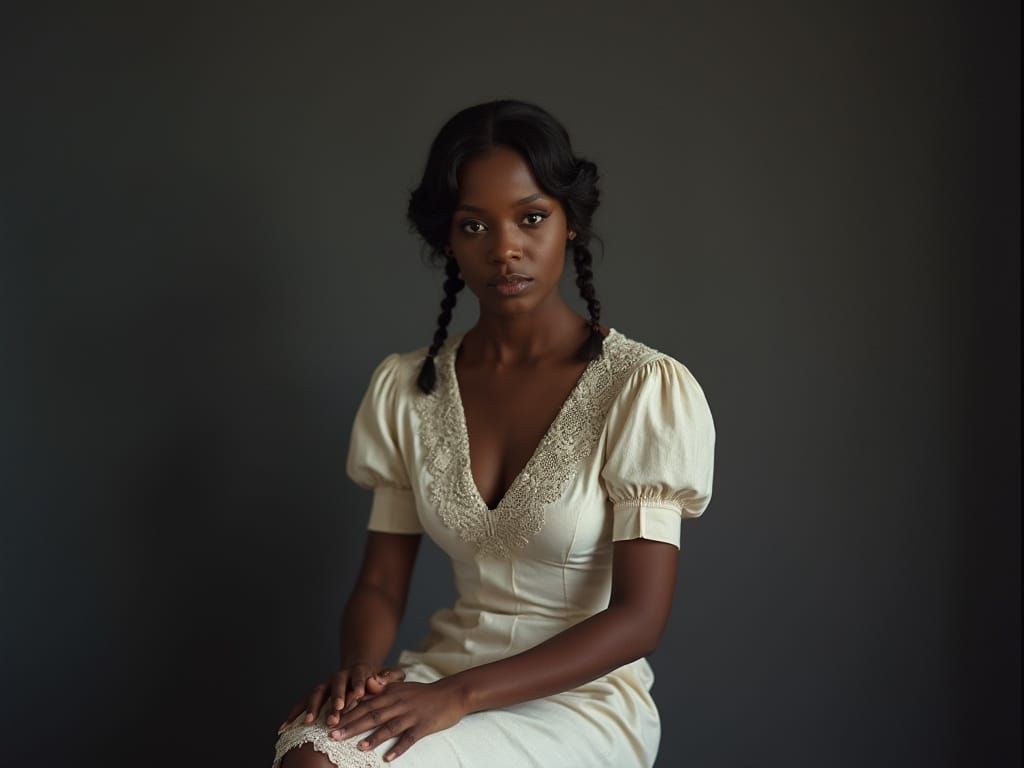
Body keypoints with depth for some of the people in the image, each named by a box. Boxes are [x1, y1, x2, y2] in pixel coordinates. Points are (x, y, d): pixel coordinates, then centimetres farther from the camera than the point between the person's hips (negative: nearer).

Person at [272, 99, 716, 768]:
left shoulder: (645, 387, -9)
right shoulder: (405, 388, 5)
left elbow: (640, 617, -13)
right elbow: (381, 585, 6)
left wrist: (459, 694, -22)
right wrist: (359, 667, -17)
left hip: (585, 696, -3)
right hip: (443, 672, 4)